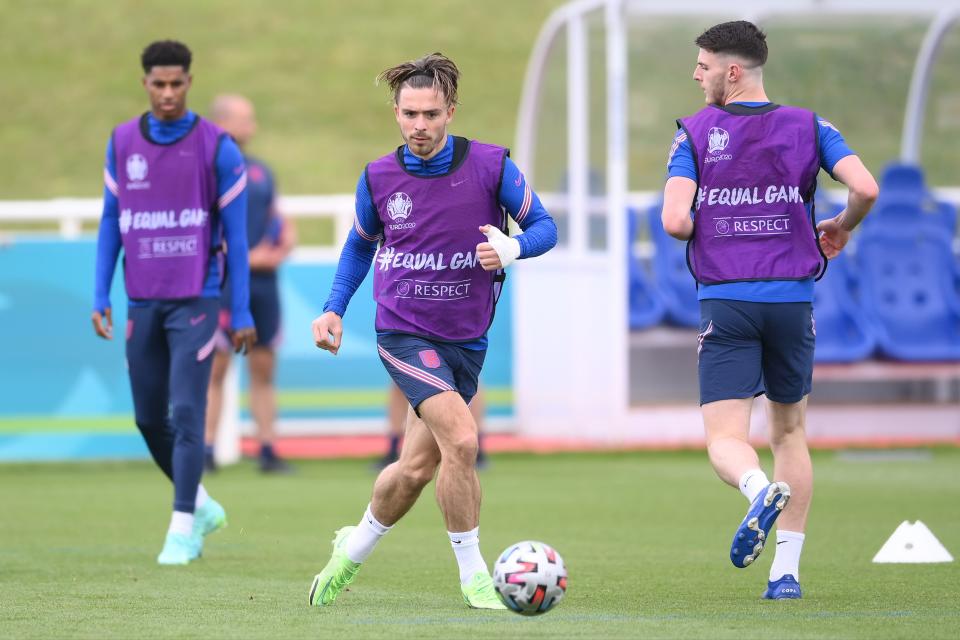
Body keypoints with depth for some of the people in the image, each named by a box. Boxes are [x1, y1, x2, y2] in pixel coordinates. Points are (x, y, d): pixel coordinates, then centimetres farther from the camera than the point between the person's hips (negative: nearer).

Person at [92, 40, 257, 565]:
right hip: (143, 304, 4)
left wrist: (242, 313, -5)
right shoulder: (122, 143, 5)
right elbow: (111, 222, 10)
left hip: (195, 301, -4)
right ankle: (202, 507, 29)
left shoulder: (217, 147, -7)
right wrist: (100, 298, 4)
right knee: (151, 420, 8)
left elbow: (236, 233, -5)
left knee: (186, 413, -12)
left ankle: (182, 531, -6)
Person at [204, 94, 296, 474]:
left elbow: (277, 219, 24)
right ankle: (205, 453, -5)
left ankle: (268, 452, 9)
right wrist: (247, 257, -15)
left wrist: (286, 237, 1)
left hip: (263, 283, 6)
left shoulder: (260, 172, 17)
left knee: (263, 370, 6)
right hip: (222, 282, -6)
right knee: (214, 369, -7)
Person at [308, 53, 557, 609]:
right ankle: (473, 575, -9)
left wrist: (512, 248, -20)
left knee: (416, 467, 9)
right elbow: (362, 243, 16)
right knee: (461, 440, -22)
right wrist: (335, 308, 7)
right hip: (404, 330, -2)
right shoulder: (379, 178, -3)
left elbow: (543, 225, 1)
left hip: (467, 339, 2)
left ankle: (354, 550, 36)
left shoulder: (491, 166, -7)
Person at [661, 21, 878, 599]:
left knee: (725, 438, -4)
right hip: (793, 299, 2)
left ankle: (760, 490, -39)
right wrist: (841, 228, 13)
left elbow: (675, 220, -11)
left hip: (724, 303, -2)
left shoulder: (696, 133, 0)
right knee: (790, 432, 17)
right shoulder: (808, 127, 4)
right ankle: (787, 570, 14)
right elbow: (866, 189, -8)